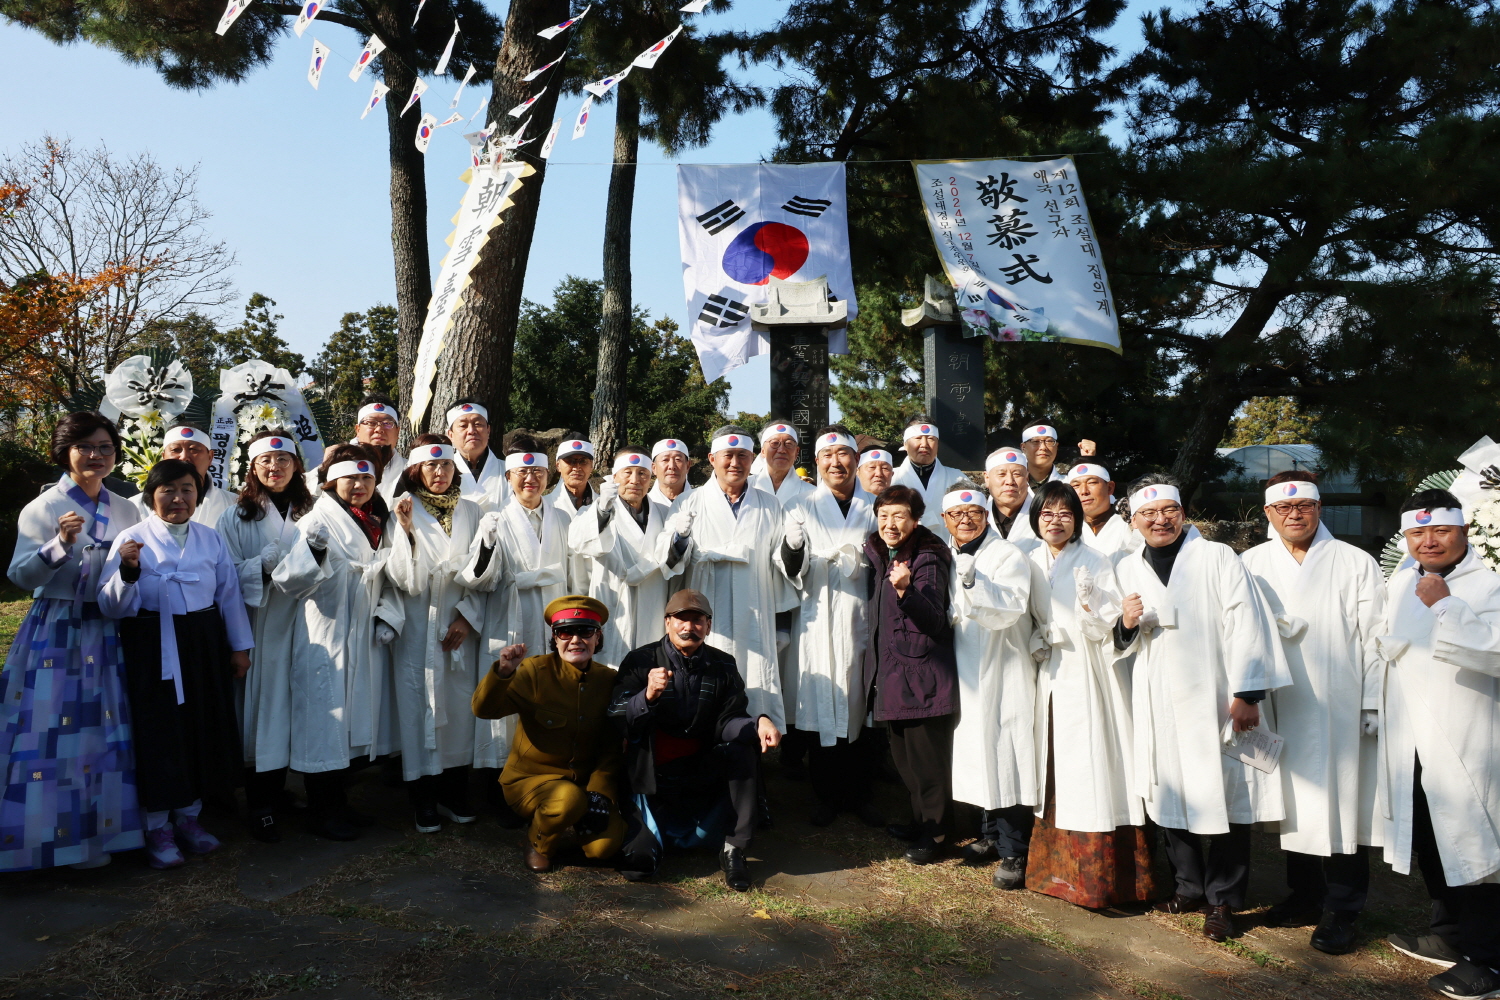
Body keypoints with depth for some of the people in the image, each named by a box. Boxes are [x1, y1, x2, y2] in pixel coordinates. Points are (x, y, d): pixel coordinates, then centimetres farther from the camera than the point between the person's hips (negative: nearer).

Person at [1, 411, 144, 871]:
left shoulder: (126, 510, 9)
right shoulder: (43, 508, -3)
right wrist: (59, 545, -24)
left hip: (107, 634, 4)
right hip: (56, 634, -4)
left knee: (106, 728, 6)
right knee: (51, 728, -4)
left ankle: (99, 827, 20)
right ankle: (55, 834, 8)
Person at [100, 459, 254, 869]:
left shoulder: (212, 539, 7)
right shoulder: (133, 539, -4)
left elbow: (229, 594, 11)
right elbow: (113, 607, -11)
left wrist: (240, 646, 10)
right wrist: (128, 571, -29)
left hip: (204, 646, 4)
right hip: (152, 649, -4)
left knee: (204, 728, 9)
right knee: (158, 732, 1)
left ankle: (188, 815, 28)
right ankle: (157, 826, 18)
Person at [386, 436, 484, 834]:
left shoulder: (470, 511, 6)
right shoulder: (403, 510, -4)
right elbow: (402, 578, -11)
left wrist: (467, 615, -4)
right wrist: (406, 530, -23)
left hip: (460, 624, 3)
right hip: (417, 625, -3)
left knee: (460, 702, 6)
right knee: (419, 703, 1)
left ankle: (455, 792, 19)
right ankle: (423, 798, 11)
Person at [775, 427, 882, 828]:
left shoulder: (871, 508, 10)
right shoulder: (802, 507, 4)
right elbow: (793, 572, -4)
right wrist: (791, 547, -25)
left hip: (860, 620, 2)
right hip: (818, 622, -1)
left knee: (860, 706, 4)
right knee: (819, 706, 1)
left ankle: (859, 794, 19)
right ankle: (826, 796, 15)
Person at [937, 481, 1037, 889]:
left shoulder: (1007, 555, -9)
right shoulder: (948, 556, 10)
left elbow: (1008, 609, -23)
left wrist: (973, 581, -34)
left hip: (1005, 671, -6)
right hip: (968, 672, 6)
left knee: (1006, 757, -5)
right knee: (978, 753, 13)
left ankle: (1014, 853, 4)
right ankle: (991, 835, 28)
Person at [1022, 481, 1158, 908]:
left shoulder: (1096, 563, -7)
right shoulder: (1031, 561, 8)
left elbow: (1108, 627, -10)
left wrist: (1089, 607, -27)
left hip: (1089, 676, -5)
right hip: (1051, 676, 5)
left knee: (1090, 767, -4)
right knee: (1056, 770, 9)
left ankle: (1096, 876, 4)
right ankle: (1057, 867, 19)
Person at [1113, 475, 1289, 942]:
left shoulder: (1217, 557, 0)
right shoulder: (1127, 569, 11)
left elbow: (1245, 625, -7)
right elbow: (1122, 642, 19)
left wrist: (1246, 694, -14)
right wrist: (1126, 625, -5)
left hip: (1215, 700, -3)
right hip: (1159, 705, 4)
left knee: (1225, 797, 1)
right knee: (1169, 795, 8)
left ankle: (1222, 901, 14)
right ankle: (1190, 887, 25)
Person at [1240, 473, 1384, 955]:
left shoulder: (1355, 563, 2)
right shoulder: (1252, 564, 7)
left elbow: (1374, 639, -1)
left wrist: (1374, 703, -6)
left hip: (1340, 710, -2)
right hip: (1282, 708, 2)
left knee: (1341, 804, 0)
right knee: (1294, 804, 11)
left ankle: (1340, 911, 12)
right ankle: (1305, 896, 25)